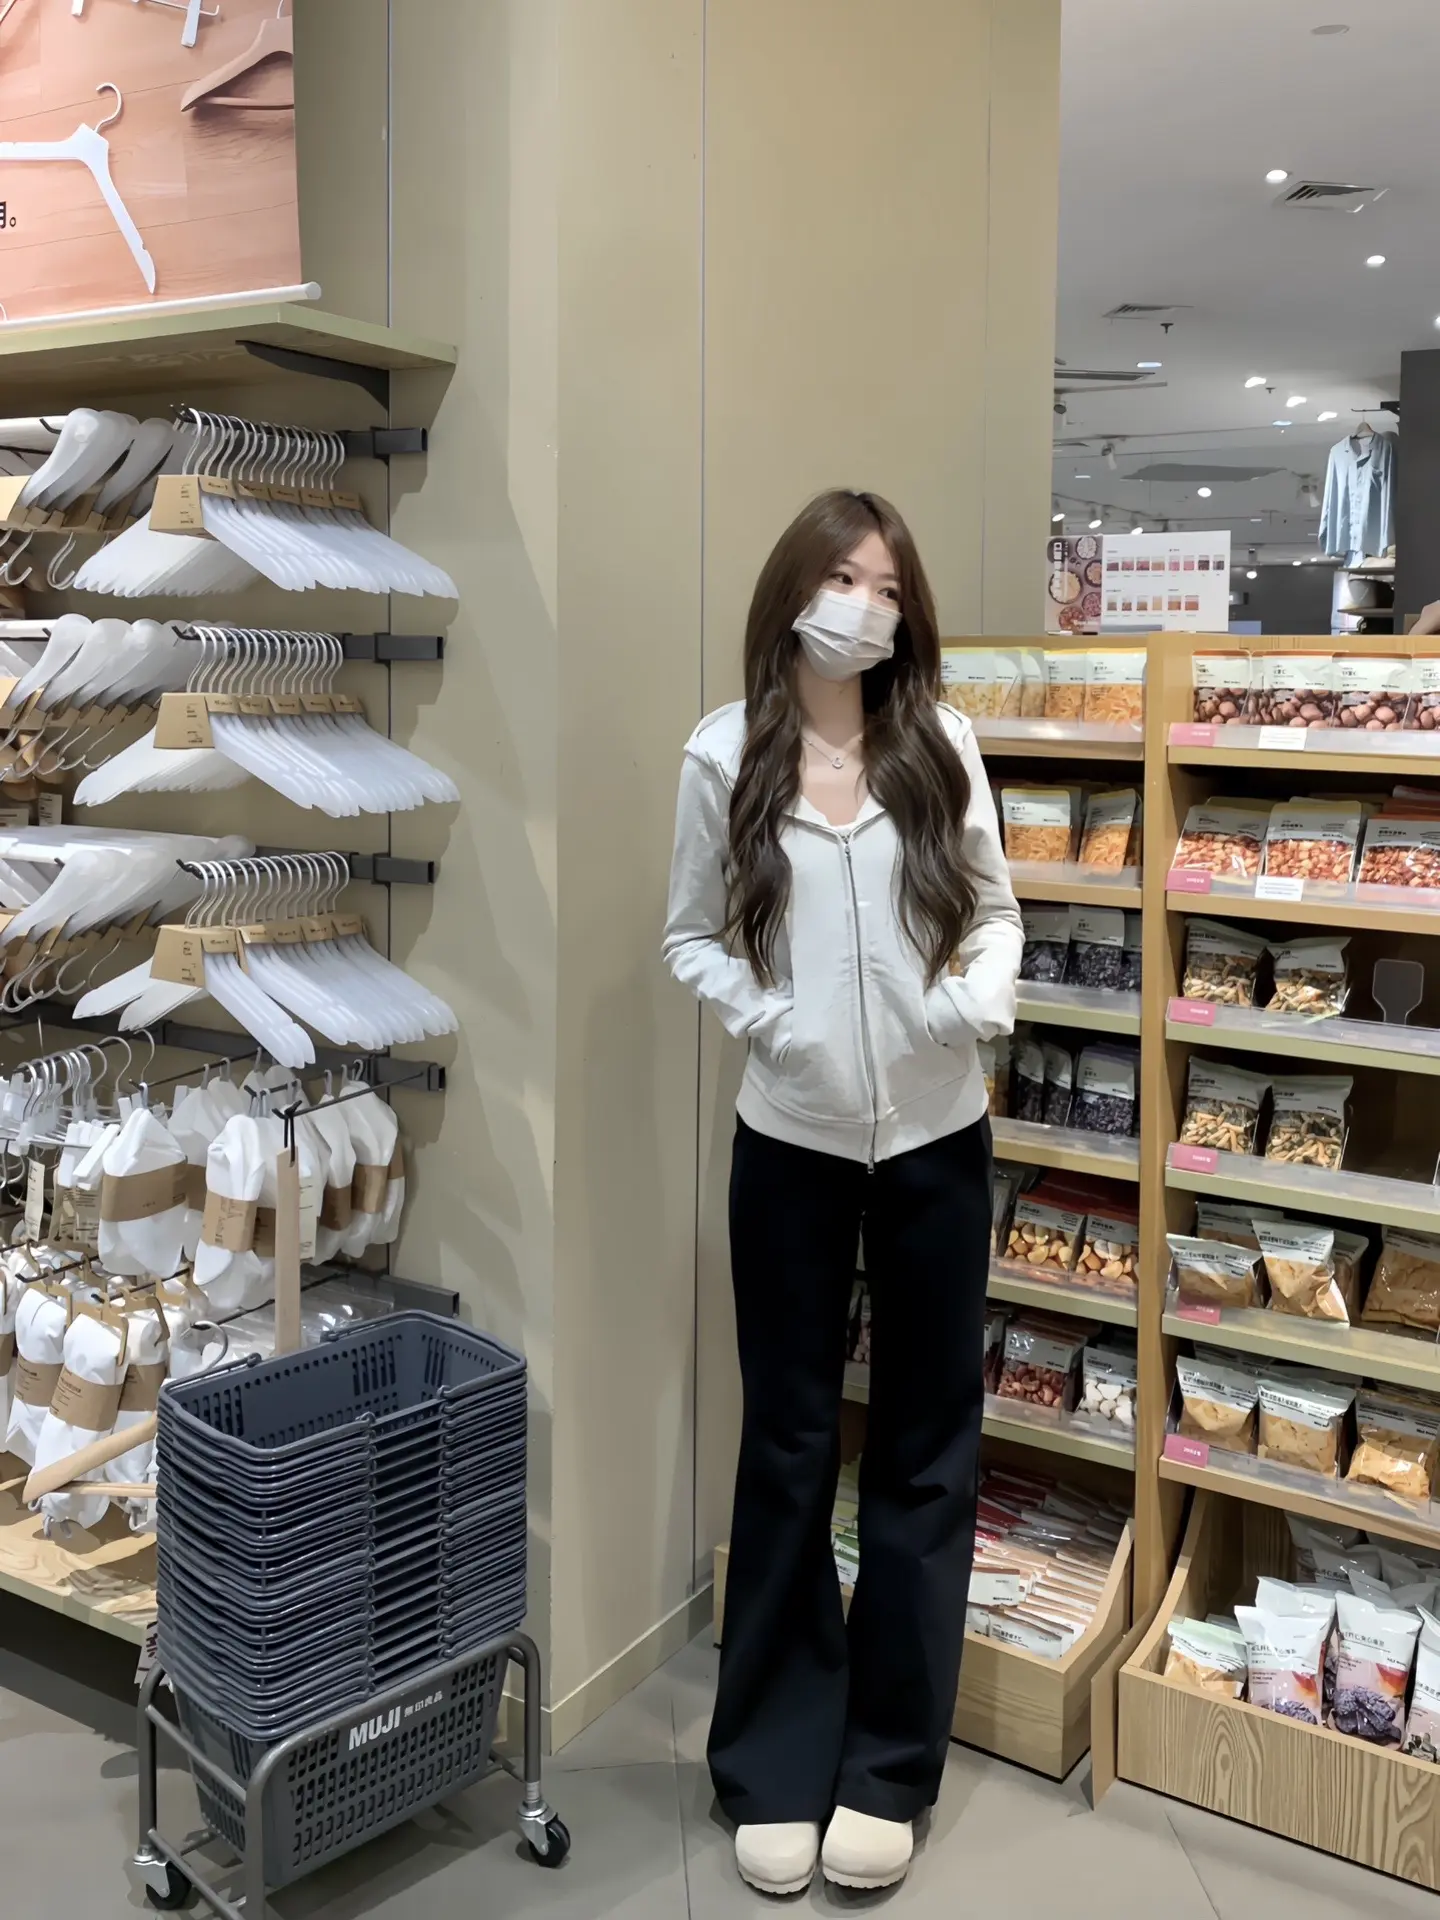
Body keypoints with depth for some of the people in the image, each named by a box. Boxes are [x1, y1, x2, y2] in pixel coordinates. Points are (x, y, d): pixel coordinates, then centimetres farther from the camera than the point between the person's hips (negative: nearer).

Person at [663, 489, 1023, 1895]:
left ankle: (888, 1767, 27)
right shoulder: (724, 757, -4)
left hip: (936, 1139, 2)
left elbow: (994, 909, 6)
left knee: (926, 1449, 10)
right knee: (787, 1450, 10)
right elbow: (690, 936, 2)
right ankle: (776, 1768, 26)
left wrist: (986, 998, -13)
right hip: (789, 1140, -1)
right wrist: (764, 1016, -15)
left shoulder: (942, 747, -1)